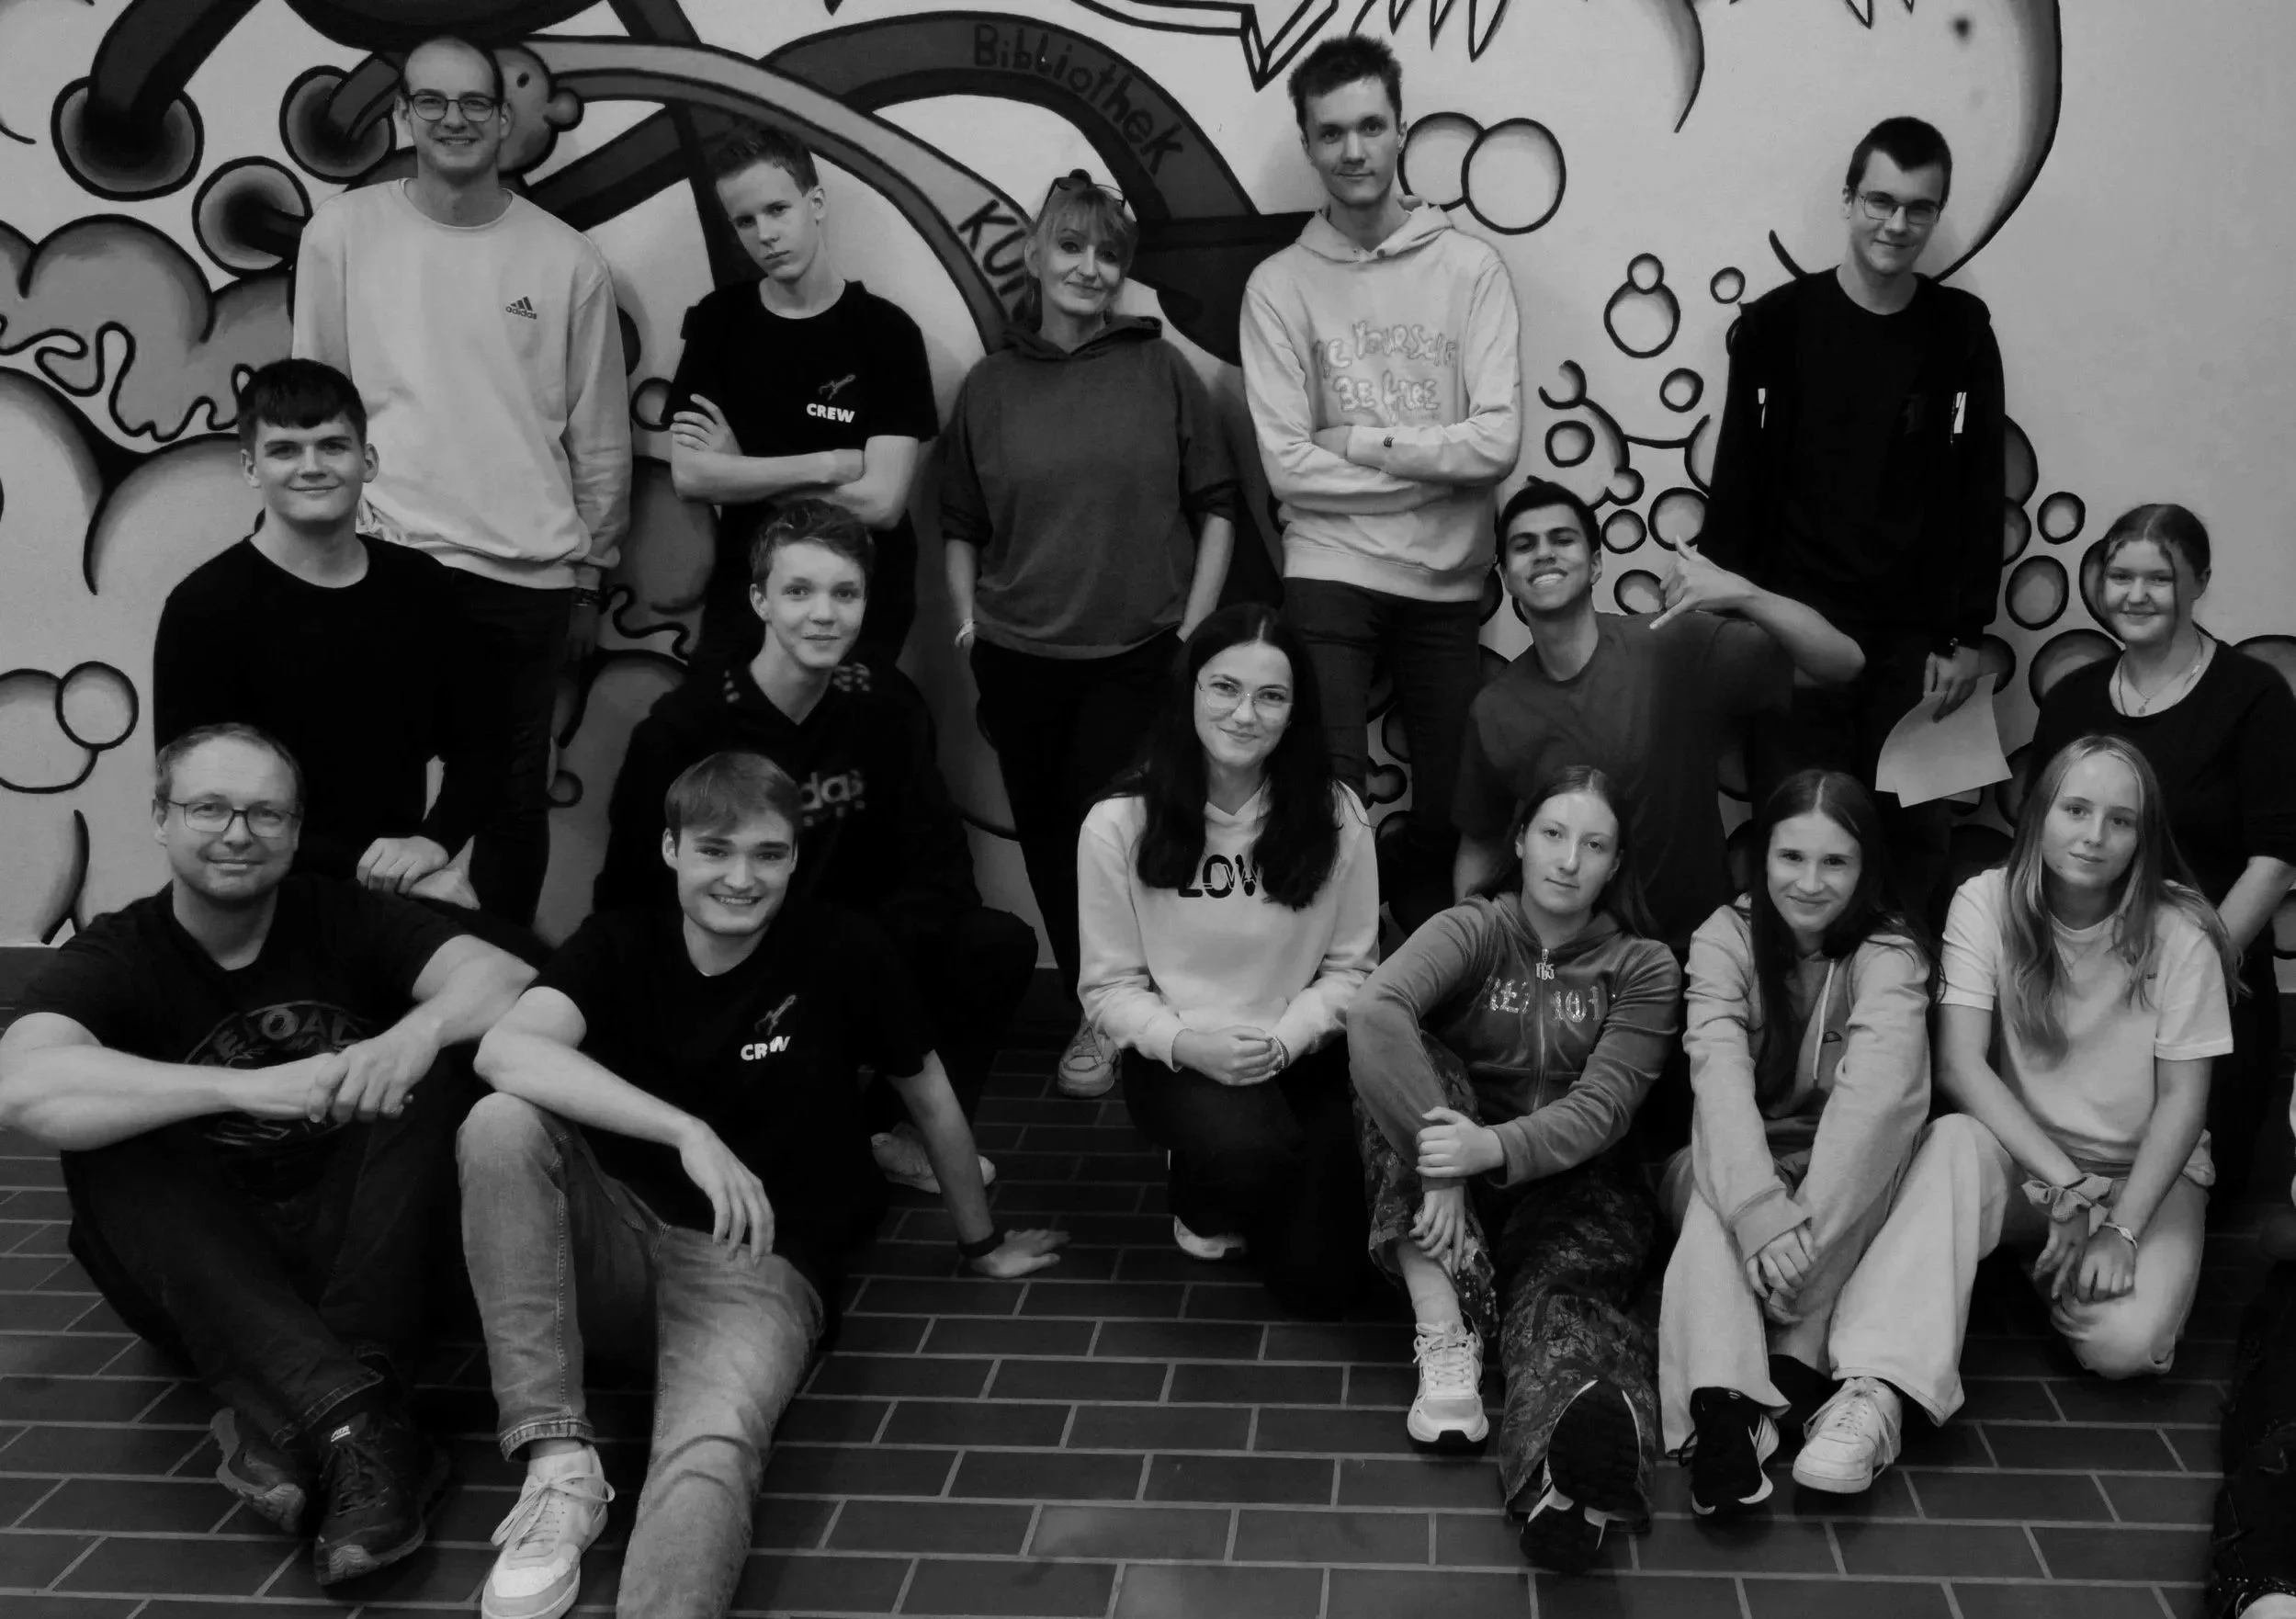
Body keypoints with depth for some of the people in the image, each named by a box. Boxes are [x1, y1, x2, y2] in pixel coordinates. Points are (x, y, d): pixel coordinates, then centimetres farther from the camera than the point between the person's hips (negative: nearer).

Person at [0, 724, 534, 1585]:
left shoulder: (343, 918, 1)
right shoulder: (113, 956, -3)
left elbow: (507, 979, -13)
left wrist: (419, 1030, -35)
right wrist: (255, 1088, -33)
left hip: (356, 1250, 1)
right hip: (203, 1280, -1)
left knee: (437, 1061, -20)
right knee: (107, 1148, -26)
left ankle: (296, 1423, -34)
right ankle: (357, 1428, -43)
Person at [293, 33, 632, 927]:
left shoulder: (567, 260, 3)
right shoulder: (343, 231, 2)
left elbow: (599, 434, 8)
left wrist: (589, 576, 9)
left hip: (527, 575, 1)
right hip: (386, 559, -1)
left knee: (513, 792, 10)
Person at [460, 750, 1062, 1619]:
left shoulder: (841, 951, -5)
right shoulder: (619, 943, -2)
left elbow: (929, 1094, 9)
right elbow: (506, 1050, -22)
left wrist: (981, 1244, 22)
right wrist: (689, 1133, -33)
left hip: (757, 1263, -2)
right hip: (617, 1238, 2)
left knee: (712, 1449, -34)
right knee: (500, 1125, -27)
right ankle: (558, 1462, -26)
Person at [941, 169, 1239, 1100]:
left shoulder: (1160, 371, 0)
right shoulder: (991, 386, 5)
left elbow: (1214, 505, 1)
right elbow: (960, 526, 13)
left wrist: (1195, 630, -5)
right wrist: (968, 622, 4)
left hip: (1138, 655, -2)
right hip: (1019, 661, 2)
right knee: (1046, 837, 9)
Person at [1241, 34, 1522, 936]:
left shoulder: (1470, 268, 1)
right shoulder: (1279, 284, 0)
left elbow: (1497, 442, -9)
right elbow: (1285, 466, -9)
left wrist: (1362, 439, -11)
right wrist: (1434, 464, -9)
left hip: (1450, 581, 2)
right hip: (1331, 576, -1)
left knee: (1452, 811, 10)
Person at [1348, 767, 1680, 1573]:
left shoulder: (1644, 967, 4)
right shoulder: (1473, 930, 1)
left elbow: (1602, 1107, -11)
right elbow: (1373, 1011, -21)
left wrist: (1494, 1148, -31)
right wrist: (1442, 1161, -35)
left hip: (1570, 1181, -1)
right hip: (1462, 1171, 1)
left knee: (1565, 1295, -34)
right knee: (1404, 1057, -26)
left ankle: (1569, 1474, -72)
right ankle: (1446, 1342, -37)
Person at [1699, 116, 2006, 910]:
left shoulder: (1961, 332, 3)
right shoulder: (1777, 323, -1)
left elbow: (1981, 492, 3)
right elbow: (1736, 482, 2)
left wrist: (1966, 635, -1)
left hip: (1914, 640, 1)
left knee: (1917, 834, 3)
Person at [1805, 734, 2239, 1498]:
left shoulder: (2178, 934, -11)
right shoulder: (1986, 904, -9)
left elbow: (2182, 1099, -10)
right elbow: (1959, 1064, -15)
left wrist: (2122, 1229, -21)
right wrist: (2064, 1186, -24)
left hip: (2146, 1172, 0)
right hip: (2021, 1156, 1)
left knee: (2125, 1341, -29)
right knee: (1952, 1144, -35)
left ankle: (2051, 1271, 8)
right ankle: (1876, 1395, -45)